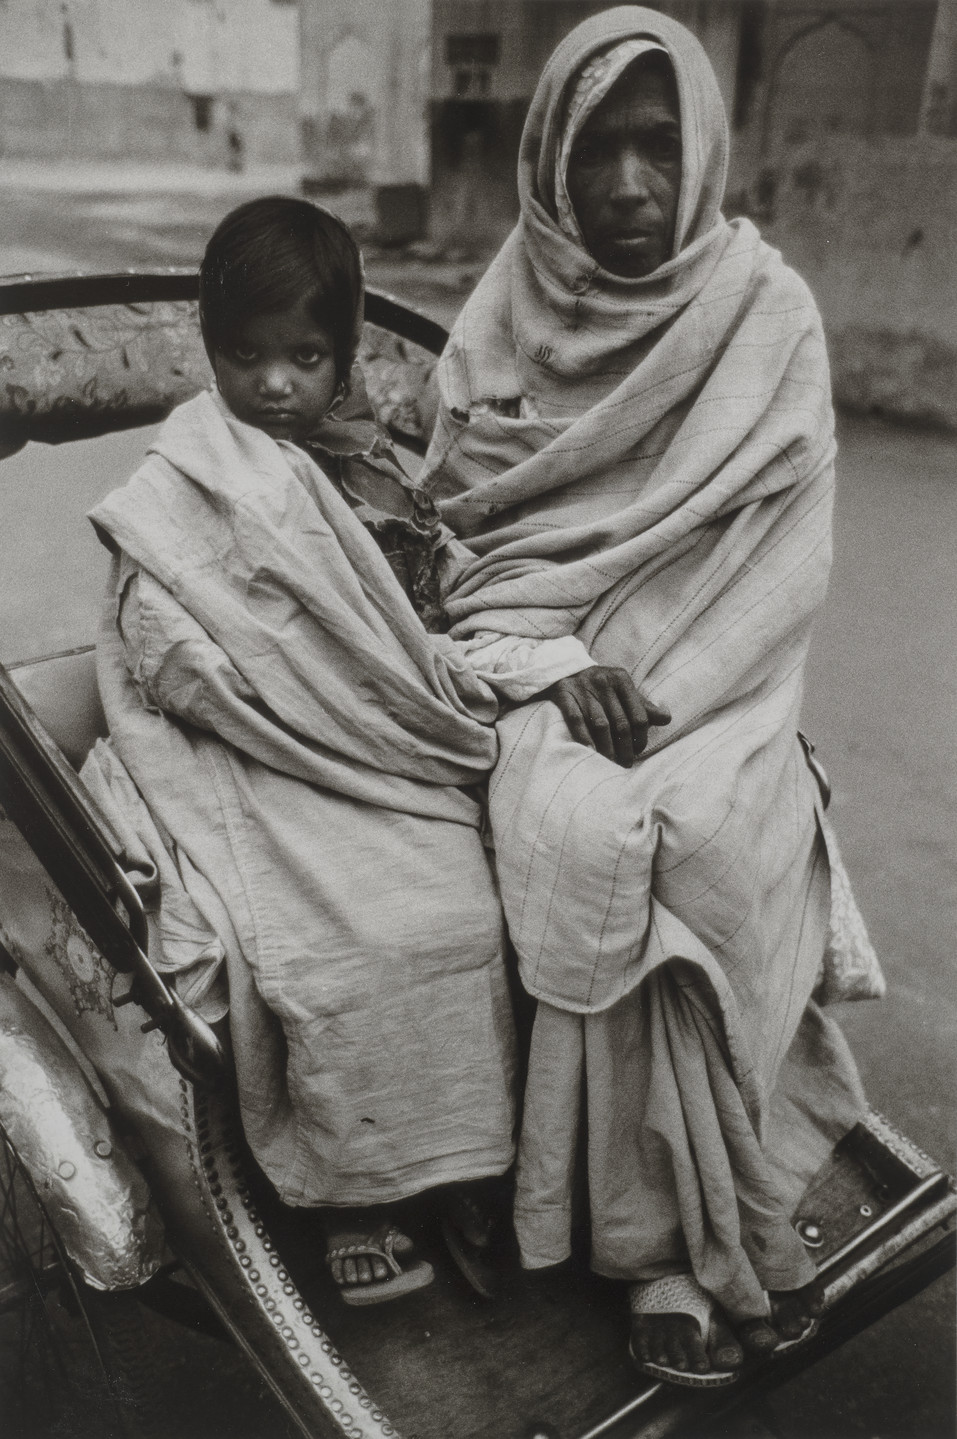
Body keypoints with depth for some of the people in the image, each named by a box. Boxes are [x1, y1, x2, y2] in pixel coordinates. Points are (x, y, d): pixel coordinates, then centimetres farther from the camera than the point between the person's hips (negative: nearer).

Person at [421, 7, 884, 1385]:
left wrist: (660, 678, -17)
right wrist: (558, 668, -13)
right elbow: (454, 513, 4)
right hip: (540, 654, 1)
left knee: (716, 840, -29)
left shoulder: (767, 314, 1)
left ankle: (722, 1216, -7)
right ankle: (671, 1244, -12)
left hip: (710, 667, 0)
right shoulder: (506, 314, 5)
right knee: (582, 837, -29)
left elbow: (786, 552, -3)